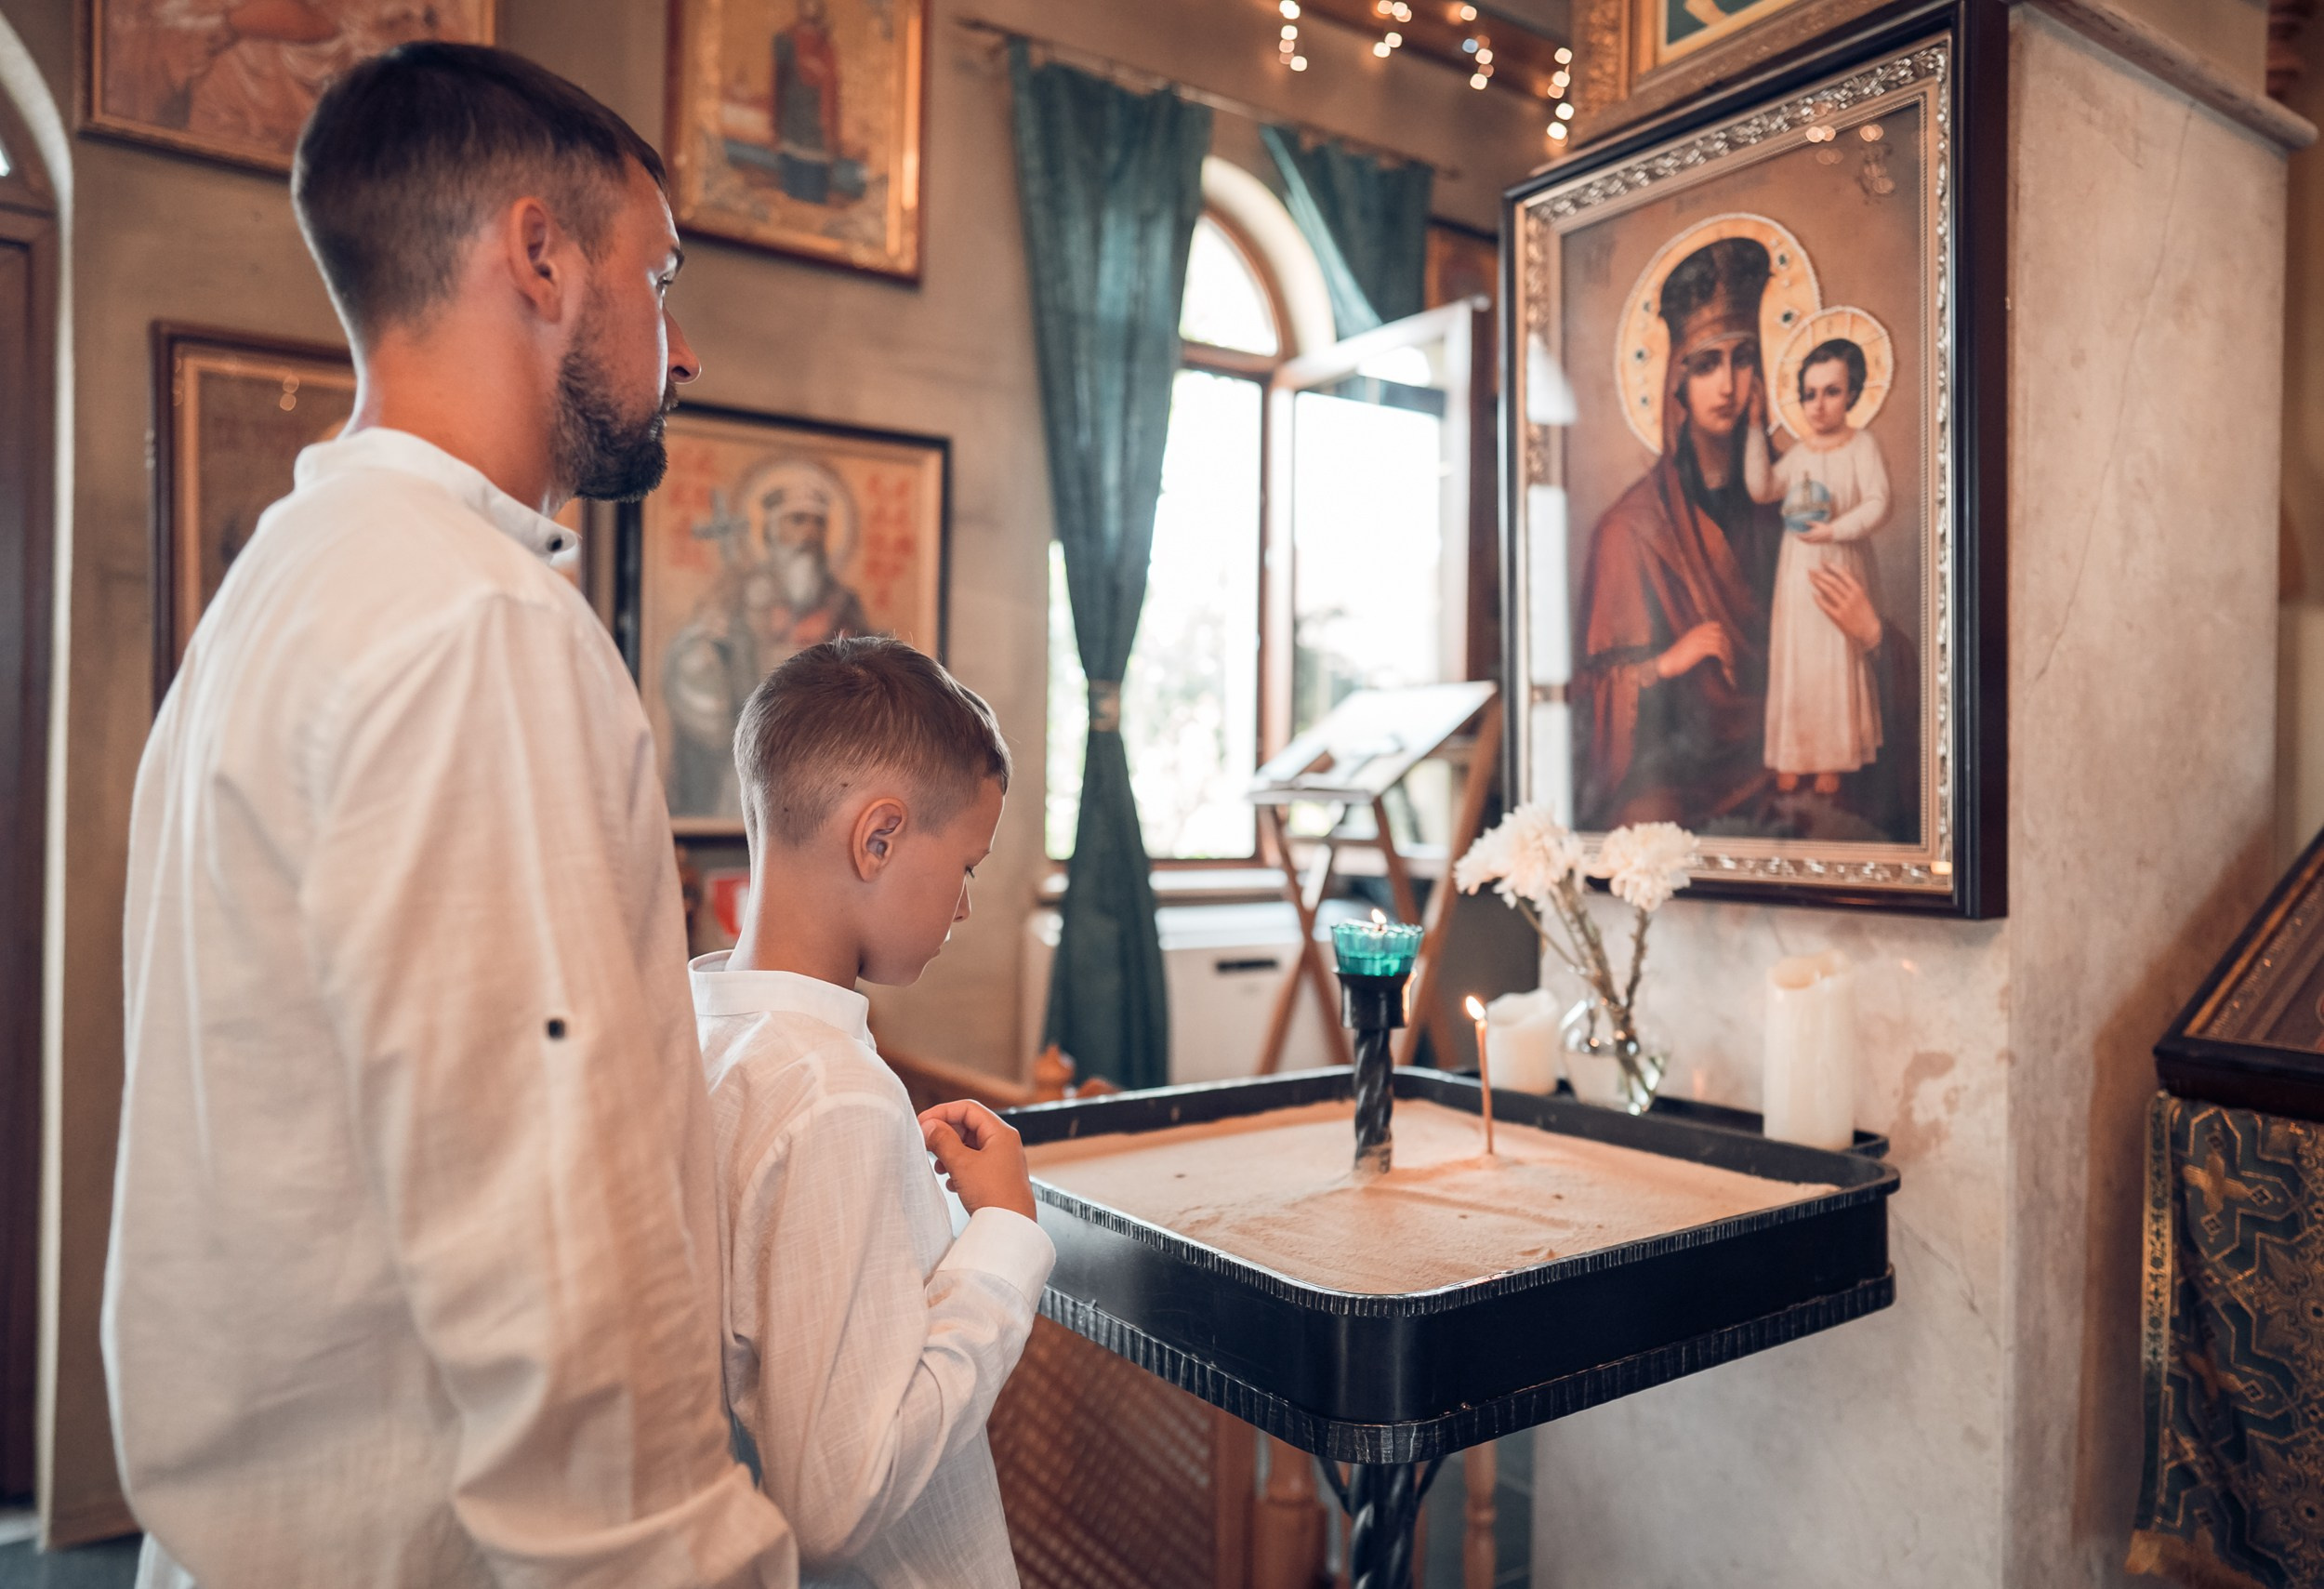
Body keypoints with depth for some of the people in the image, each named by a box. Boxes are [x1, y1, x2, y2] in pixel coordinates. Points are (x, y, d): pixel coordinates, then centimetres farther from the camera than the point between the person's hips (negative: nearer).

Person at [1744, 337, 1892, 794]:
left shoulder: (1861, 444, -5)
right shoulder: (1798, 453, 9)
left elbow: (1878, 505, -12)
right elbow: (1761, 489, -3)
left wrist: (1835, 530, -24)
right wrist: (1755, 430, -3)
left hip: (1838, 567, -4)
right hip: (1796, 569, 4)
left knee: (1837, 662, 2)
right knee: (1794, 659, 6)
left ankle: (1833, 760, 11)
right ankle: (1793, 756, 15)